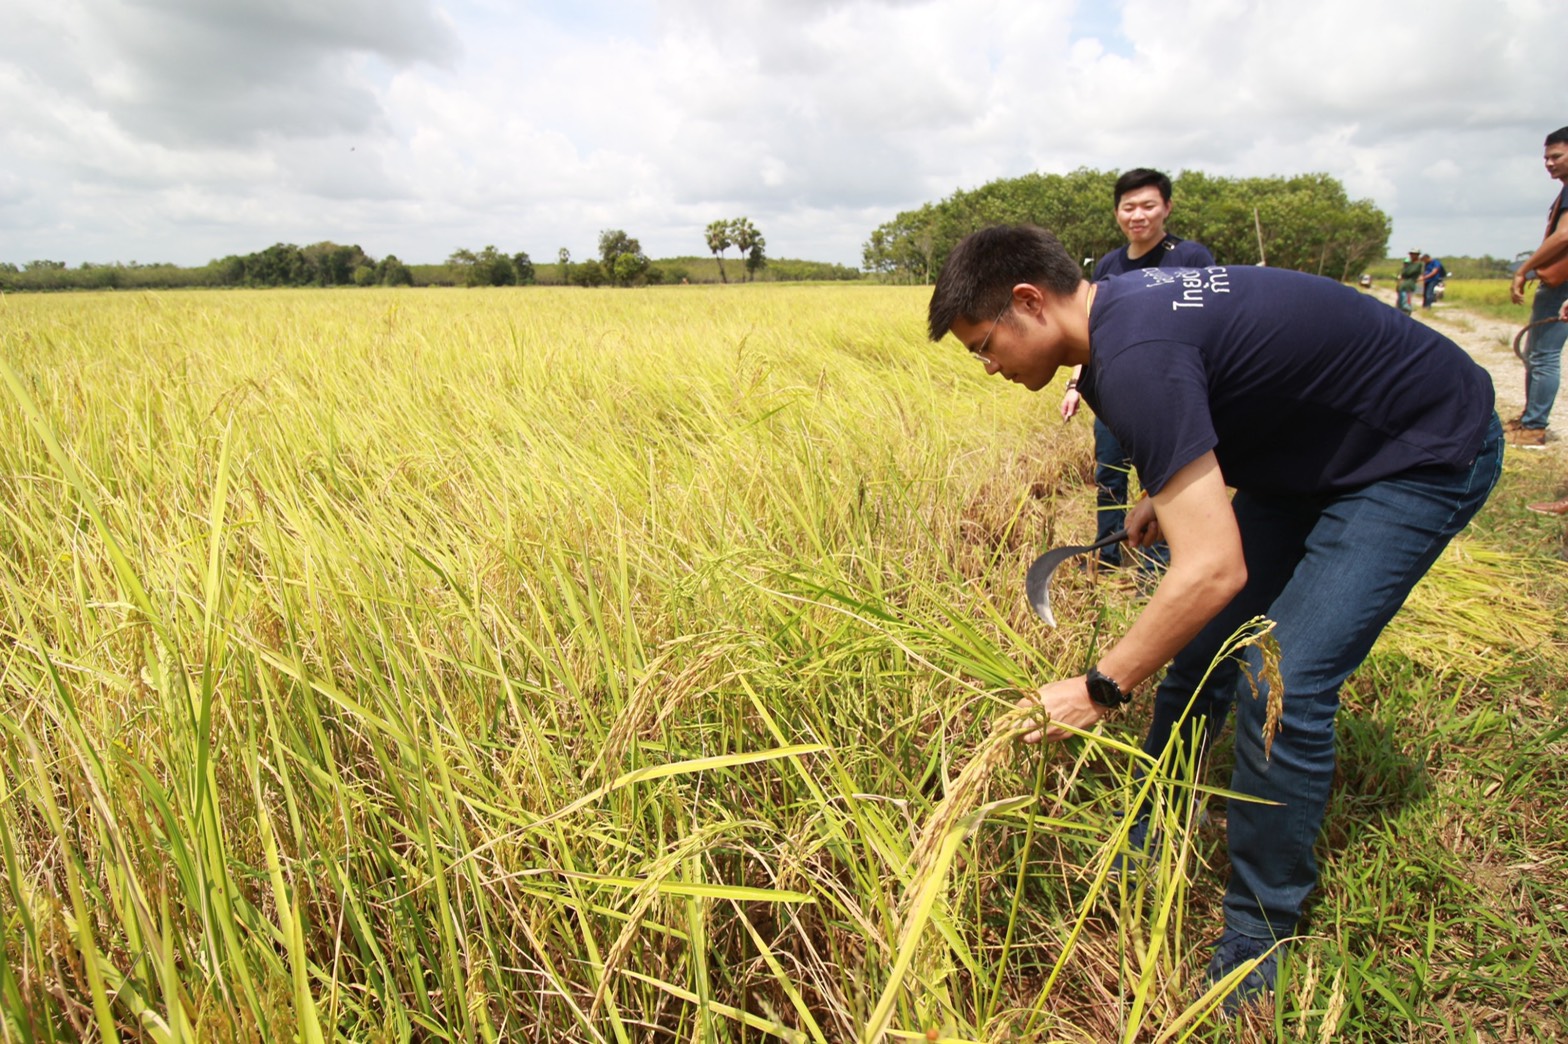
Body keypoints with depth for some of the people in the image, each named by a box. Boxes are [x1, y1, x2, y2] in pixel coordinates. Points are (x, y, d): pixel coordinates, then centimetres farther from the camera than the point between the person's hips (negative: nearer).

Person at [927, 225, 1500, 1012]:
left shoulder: (1135, 356, -34)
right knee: (1200, 647, 6)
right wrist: (1170, 494, 4)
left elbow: (1214, 568, -37)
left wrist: (1099, 690, -28)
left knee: (1283, 686, -17)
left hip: (1425, 455, -9)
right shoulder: (1119, 303, -5)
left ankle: (1260, 934, 4)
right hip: (1315, 450, 9)